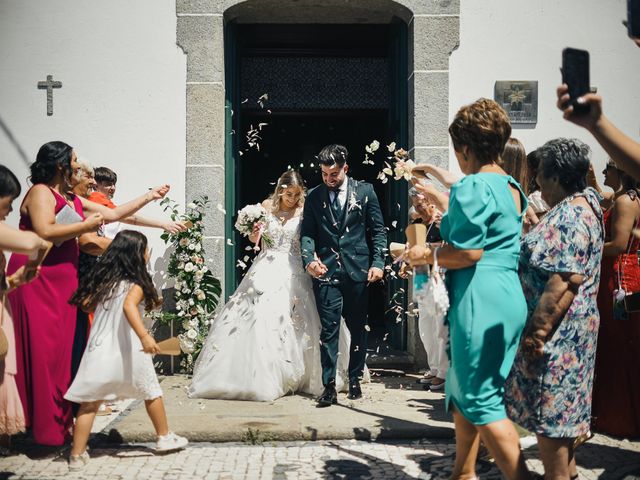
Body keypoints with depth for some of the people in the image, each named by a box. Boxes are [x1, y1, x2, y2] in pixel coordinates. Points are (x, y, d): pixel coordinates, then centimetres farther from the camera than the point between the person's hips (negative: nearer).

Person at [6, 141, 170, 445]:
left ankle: (58, 419, 15)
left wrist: (149, 197, 28)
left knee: (62, 348, 8)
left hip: (63, 280, 9)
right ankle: (42, 425, -5)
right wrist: (86, 225, -11)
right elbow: (45, 231, -21)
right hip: (37, 280, -9)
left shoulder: (73, 200, 19)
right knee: (41, 349, -9)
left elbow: (113, 214, 25)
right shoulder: (41, 192, -7)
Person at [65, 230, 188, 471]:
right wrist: (144, 335, -41)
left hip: (100, 349, 4)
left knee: (90, 402, 4)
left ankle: (77, 455, 3)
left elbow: (85, 302, 8)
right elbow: (129, 306, -29)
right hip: (128, 350, -3)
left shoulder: (104, 280, 4)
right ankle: (164, 437, 30)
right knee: (151, 393, 17)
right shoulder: (135, 283, -10)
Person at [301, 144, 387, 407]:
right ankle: (329, 387, 0)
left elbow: (378, 230, 5)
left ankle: (355, 380, 23)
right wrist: (309, 259, -13)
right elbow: (307, 234, 5)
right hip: (326, 272, 0)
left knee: (358, 328, 9)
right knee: (329, 329, -4)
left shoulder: (365, 191, 5)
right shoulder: (314, 196, 8)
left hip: (358, 270, 0)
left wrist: (378, 262, -5)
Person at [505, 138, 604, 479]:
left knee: (547, 409, 0)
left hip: (556, 331, -10)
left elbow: (564, 284, -27)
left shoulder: (568, 219, -22)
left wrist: (537, 332, -24)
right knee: (563, 405, 20)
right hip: (571, 328, 10)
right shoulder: (585, 200, 8)